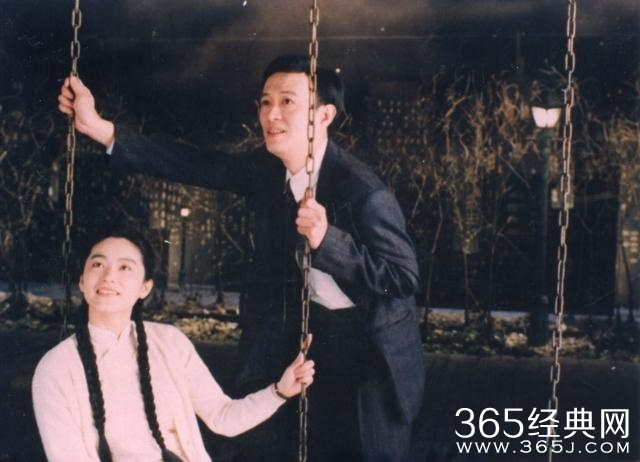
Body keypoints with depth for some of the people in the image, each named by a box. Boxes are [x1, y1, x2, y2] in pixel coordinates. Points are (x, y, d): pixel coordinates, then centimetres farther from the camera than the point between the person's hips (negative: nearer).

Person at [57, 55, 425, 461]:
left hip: (370, 347, -6)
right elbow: (197, 166, -6)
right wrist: (99, 127, -12)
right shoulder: (267, 169, -5)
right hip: (312, 333, 6)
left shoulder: (363, 190, -26)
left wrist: (327, 240, -37)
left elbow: (404, 279, -25)